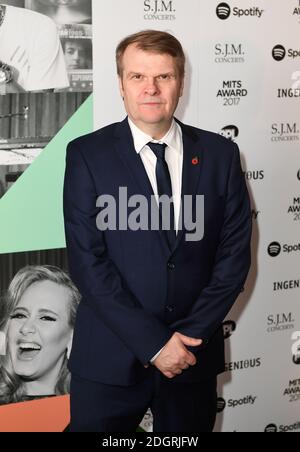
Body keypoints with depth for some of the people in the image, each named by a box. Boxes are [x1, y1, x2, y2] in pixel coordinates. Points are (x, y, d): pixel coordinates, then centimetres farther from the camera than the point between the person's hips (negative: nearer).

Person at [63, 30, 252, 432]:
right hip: (110, 358, -2)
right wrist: (153, 343, -14)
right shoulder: (87, 154, -5)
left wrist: (192, 334, -9)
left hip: (194, 354, 2)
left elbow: (235, 253, 0)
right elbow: (87, 262, -11)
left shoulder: (220, 154, 1)